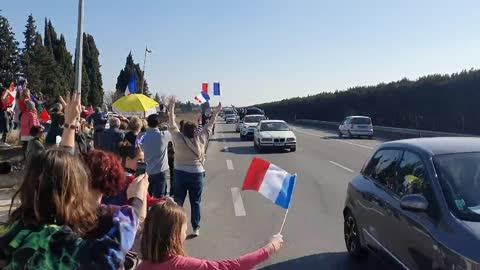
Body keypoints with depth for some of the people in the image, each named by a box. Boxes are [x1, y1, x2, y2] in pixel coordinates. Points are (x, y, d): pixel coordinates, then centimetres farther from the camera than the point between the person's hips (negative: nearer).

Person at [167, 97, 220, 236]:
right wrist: (217, 112, 14)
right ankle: (196, 228, 11)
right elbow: (209, 125, 3)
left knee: (178, 201, 7)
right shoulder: (201, 138, -8)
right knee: (195, 202, 7)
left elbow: (172, 124, -1)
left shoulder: (179, 138, -11)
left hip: (180, 173, 0)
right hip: (197, 174, 1)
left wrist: (172, 107, 7)